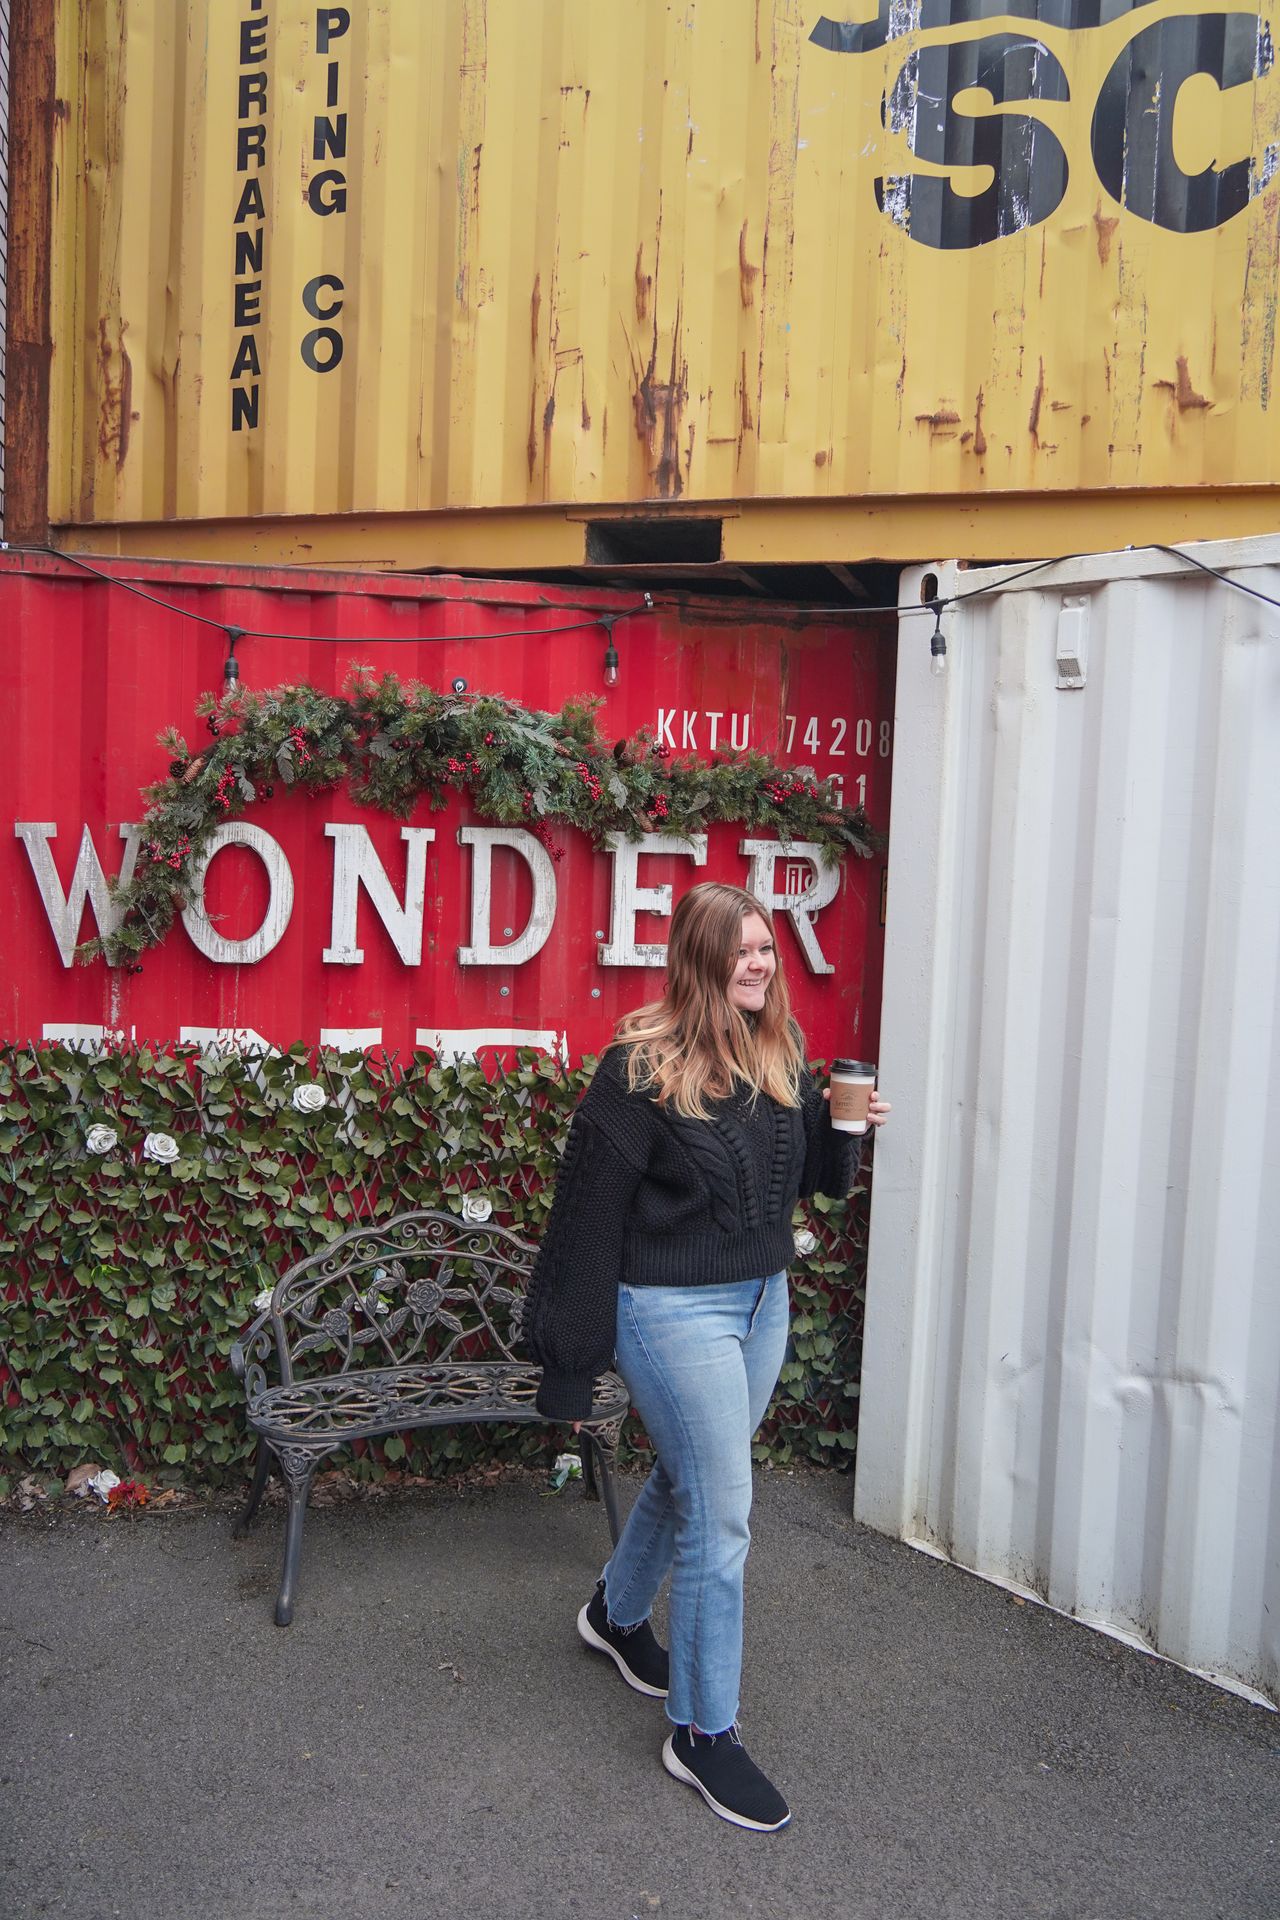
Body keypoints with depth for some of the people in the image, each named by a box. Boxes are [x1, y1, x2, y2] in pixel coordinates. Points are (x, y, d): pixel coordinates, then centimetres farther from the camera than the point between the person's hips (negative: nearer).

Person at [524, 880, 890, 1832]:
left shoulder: (782, 1054, 3)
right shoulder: (641, 1068, -18)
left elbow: (810, 1175, 15)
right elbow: (591, 1211, -16)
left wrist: (846, 1126, -8)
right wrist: (571, 1362, -14)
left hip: (763, 1300, 7)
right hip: (674, 1308, -7)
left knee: (689, 1478, 23)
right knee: (721, 1513, -3)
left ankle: (619, 1613, 50)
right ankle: (705, 1733, 15)